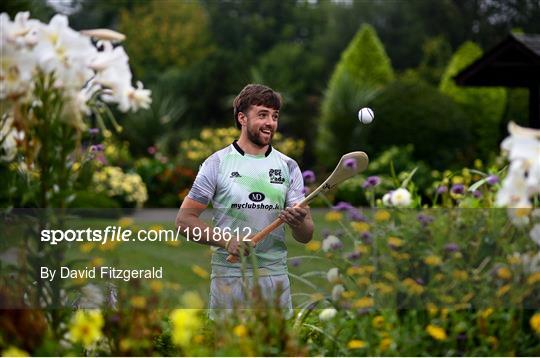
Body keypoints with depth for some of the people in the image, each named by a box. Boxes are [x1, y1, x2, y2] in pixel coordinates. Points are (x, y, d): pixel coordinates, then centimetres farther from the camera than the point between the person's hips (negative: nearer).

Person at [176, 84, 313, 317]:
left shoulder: (288, 167, 9)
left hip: (275, 278, 3)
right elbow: (184, 220, -3)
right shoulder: (217, 163, 1)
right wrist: (226, 239, -18)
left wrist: (298, 223, -17)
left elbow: (305, 237, 7)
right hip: (228, 277, -3)